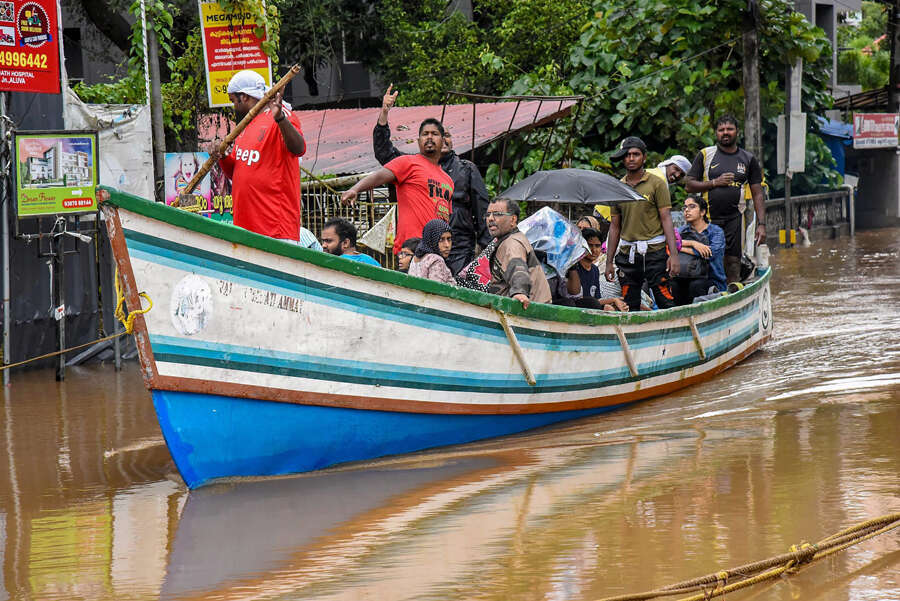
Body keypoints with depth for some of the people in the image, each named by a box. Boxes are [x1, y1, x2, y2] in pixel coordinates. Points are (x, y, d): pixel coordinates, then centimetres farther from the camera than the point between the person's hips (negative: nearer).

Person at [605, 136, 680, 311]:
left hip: (654, 251, -4)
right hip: (627, 254, 4)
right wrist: (609, 261, 10)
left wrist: (673, 254, -13)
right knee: (630, 307, 4)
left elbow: (666, 219, -4)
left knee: (666, 304, -9)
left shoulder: (656, 184, 1)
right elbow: (615, 226, 15)